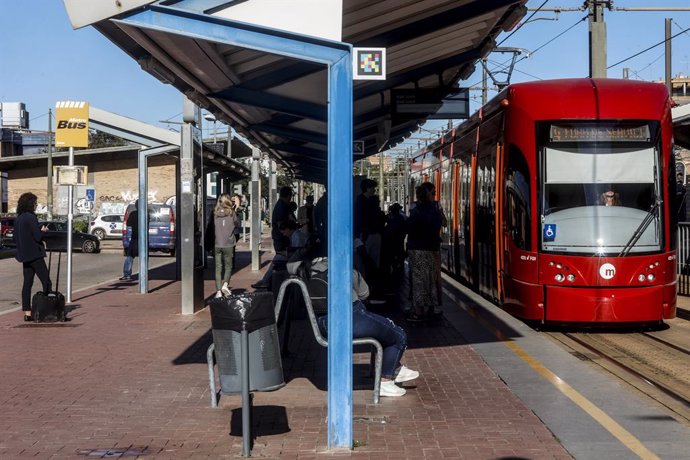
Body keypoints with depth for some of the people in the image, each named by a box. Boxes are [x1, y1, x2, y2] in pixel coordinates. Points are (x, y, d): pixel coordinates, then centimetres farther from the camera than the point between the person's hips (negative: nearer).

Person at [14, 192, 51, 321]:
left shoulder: (18, 219, 10)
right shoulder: (31, 217, -16)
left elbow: (16, 238, 15)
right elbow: (38, 237, -19)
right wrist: (43, 231, 2)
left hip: (24, 255, 8)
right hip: (35, 254, -8)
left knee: (27, 283, 8)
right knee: (46, 281, -1)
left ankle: (27, 312, 8)